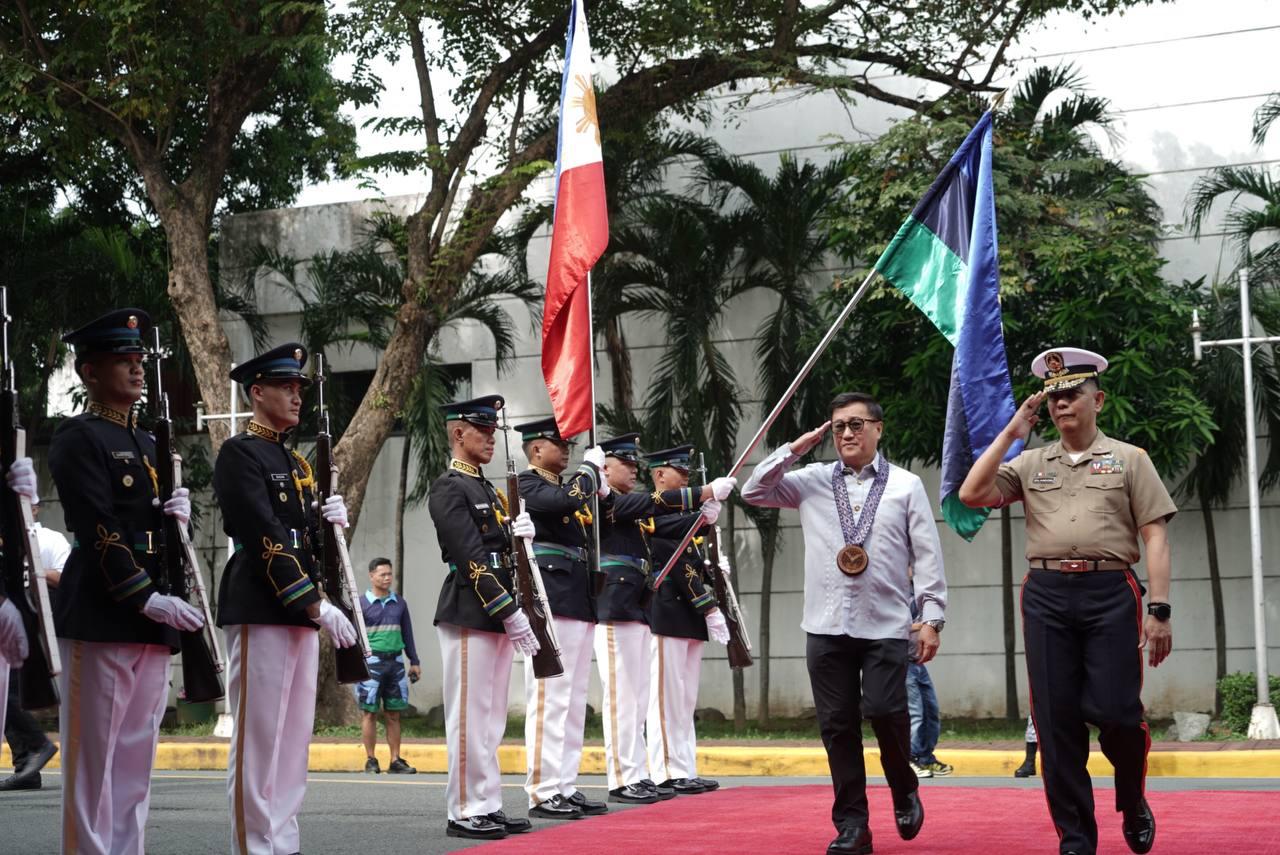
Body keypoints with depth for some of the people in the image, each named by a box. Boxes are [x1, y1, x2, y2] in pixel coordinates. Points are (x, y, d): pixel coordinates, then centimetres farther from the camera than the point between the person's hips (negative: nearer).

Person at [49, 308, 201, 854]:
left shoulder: (146, 446, 19)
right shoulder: (78, 438, -5)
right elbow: (98, 529, -15)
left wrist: (177, 517, 0)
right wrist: (148, 599, -19)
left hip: (151, 621, 8)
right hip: (101, 618, -8)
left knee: (136, 758, 9)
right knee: (94, 757, -3)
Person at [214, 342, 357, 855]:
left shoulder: (295, 462, 19)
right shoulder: (239, 454, -8)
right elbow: (265, 538, -16)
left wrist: (327, 521, -1)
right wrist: (316, 605, -19)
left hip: (300, 612, 9)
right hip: (260, 611, -9)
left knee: (294, 737, 10)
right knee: (258, 737, -5)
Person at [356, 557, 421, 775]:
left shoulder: (399, 604, 12)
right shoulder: (362, 604, 0)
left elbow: (407, 633, 17)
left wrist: (414, 662, 14)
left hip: (395, 662, 4)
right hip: (371, 661, -4)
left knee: (393, 714, 6)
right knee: (369, 713, -1)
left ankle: (396, 761, 8)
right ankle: (371, 761, 5)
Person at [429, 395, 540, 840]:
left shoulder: (488, 490, 19)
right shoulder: (449, 488, -9)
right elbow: (471, 558, -17)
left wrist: (518, 531, -3)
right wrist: (511, 612, -19)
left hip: (497, 615, 9)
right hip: (468, 615, -9)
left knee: (491, 718, 10)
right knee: (470, 715, -5)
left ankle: (487, 807, 16)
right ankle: (464, 812, 1)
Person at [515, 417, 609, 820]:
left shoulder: (570, 486, 22)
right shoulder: (527, 483, -4)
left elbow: (594, 538, 21)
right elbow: (563, 500, -23)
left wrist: (601, 488, 11)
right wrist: (591, 466, -8)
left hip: (580, 603, 9)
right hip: (550, 601, -9)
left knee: (574, 699, 9)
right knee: (550, 697, -10)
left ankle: (565, 787, 13)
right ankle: (544, 791, -8)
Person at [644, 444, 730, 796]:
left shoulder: (682, 516, 20)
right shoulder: (653, 513, -9)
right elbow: (680, 568, -15)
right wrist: (710, 608, -16)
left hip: (689, 616, 10)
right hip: (668, 617, -10)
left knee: (685, 699, 10)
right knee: (668, 695, -6)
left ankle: (685, 771, 13)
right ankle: (668, 772, -3)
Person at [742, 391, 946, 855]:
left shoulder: (906, 485, 5)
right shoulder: (812, 481, 11)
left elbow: (928, 556, 2)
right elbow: (753, 491, 9)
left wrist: (931, 618, -4)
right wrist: (795, 449, 4)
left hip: (885, 626, -2)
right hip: (826, 626, 2)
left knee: (885, 712, -12)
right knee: (838, 726, 3)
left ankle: (904, 791, 18)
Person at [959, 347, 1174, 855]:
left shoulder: (1129, 459, 8)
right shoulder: (1031, 463, 15)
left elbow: (1155, 537, 3)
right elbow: (971, 495, 2)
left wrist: (1159, 610, -6)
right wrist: (1010, 433, 4)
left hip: (1111, 592, -2)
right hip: (1046, 595, 2)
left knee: (1115, 711, -8)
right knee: (1056, 721, 1)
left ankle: (1134, 805, 23)